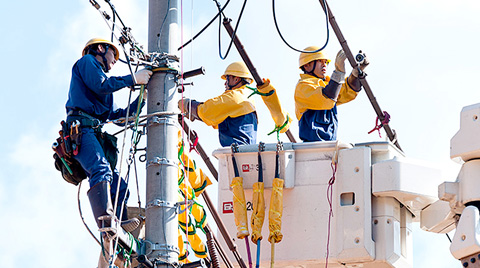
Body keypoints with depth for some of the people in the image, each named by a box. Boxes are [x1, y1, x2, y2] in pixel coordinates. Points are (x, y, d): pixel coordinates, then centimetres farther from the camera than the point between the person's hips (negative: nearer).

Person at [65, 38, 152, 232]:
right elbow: (100, 85, -5)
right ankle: (106, 222, -49)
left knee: (119, 187, -2)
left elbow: (118, 116, 35)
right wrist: (133, 79, 1)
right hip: (81, 126, -10)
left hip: (96, 135, 10)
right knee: (101, 170, -31)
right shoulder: (87, 61, 15)